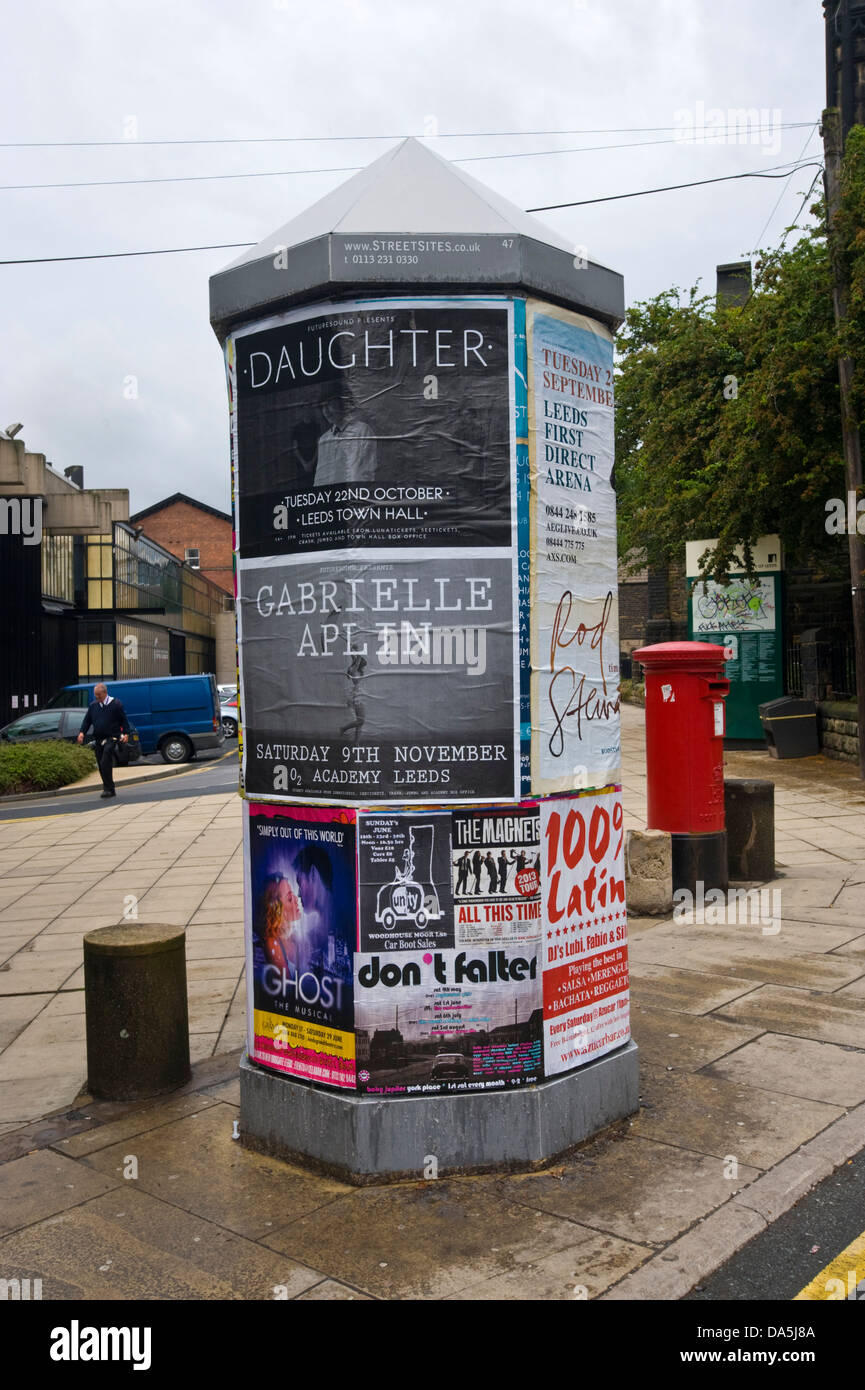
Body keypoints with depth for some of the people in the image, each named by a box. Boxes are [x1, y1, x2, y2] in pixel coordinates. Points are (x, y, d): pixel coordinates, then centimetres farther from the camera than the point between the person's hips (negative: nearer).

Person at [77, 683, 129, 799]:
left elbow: (124, 720, 2)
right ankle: (110, 790, 16)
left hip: (111, 738, -6)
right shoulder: (93, 706, 11)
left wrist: (125, 733, -5)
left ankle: (108, 788, -17)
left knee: (105, 764, -19)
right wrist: (82, 732, 0)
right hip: (98, 739, 6)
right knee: (101, 766, 7)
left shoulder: (116, 704, -2)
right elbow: (87, 720, 15)